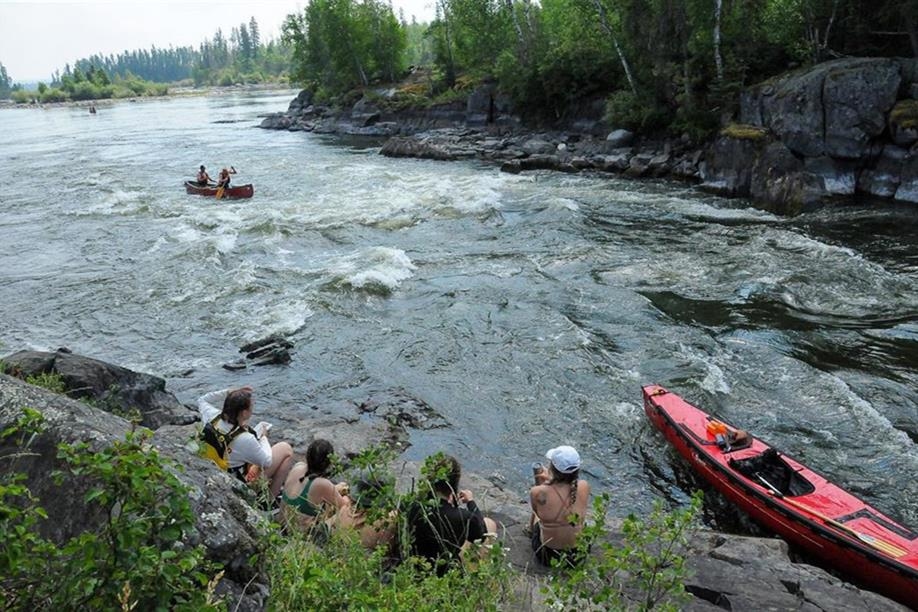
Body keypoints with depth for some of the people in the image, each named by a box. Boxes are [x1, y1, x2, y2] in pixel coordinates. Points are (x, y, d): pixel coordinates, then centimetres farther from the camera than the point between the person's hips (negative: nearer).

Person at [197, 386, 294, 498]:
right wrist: (263, 437, -5)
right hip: (243, 483, -7)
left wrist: (229, 392, -10)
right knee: (286, 449, 4)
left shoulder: (213, 417, -22)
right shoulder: (245, 439, -38)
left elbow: (202, 400, 2)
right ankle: (271, 499, 15)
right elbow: (267, 462, -19)